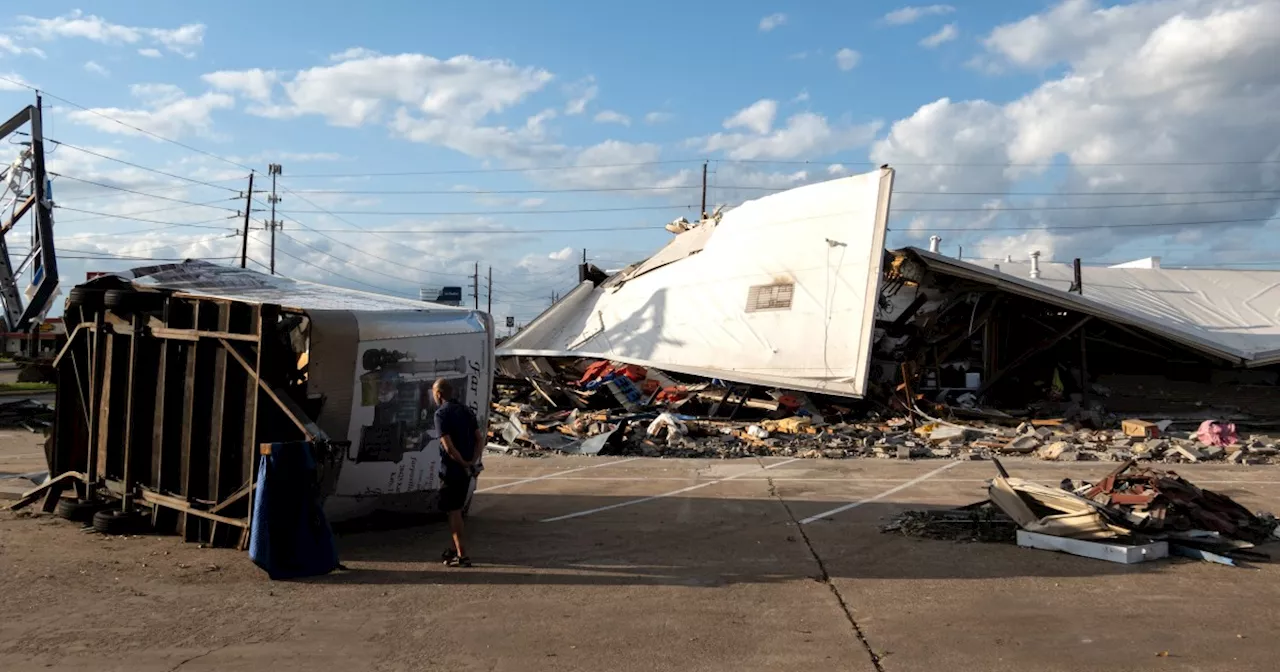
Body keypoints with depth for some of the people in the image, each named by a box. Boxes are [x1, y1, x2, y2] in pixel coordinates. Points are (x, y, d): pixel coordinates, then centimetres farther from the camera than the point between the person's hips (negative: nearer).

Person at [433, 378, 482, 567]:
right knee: (457, 509, 20)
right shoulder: (465, 411, 10)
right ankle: (456, 548, 32)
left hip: (451, 469, -7)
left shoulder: (441, 414, -14)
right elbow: (480, 439, 5)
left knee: (453, 511, -1)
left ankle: (462, 555, -1)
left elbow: (448, 446, -22)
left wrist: (463, 464, -11)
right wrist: (473, 461, -4)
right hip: (466, 470, 7)